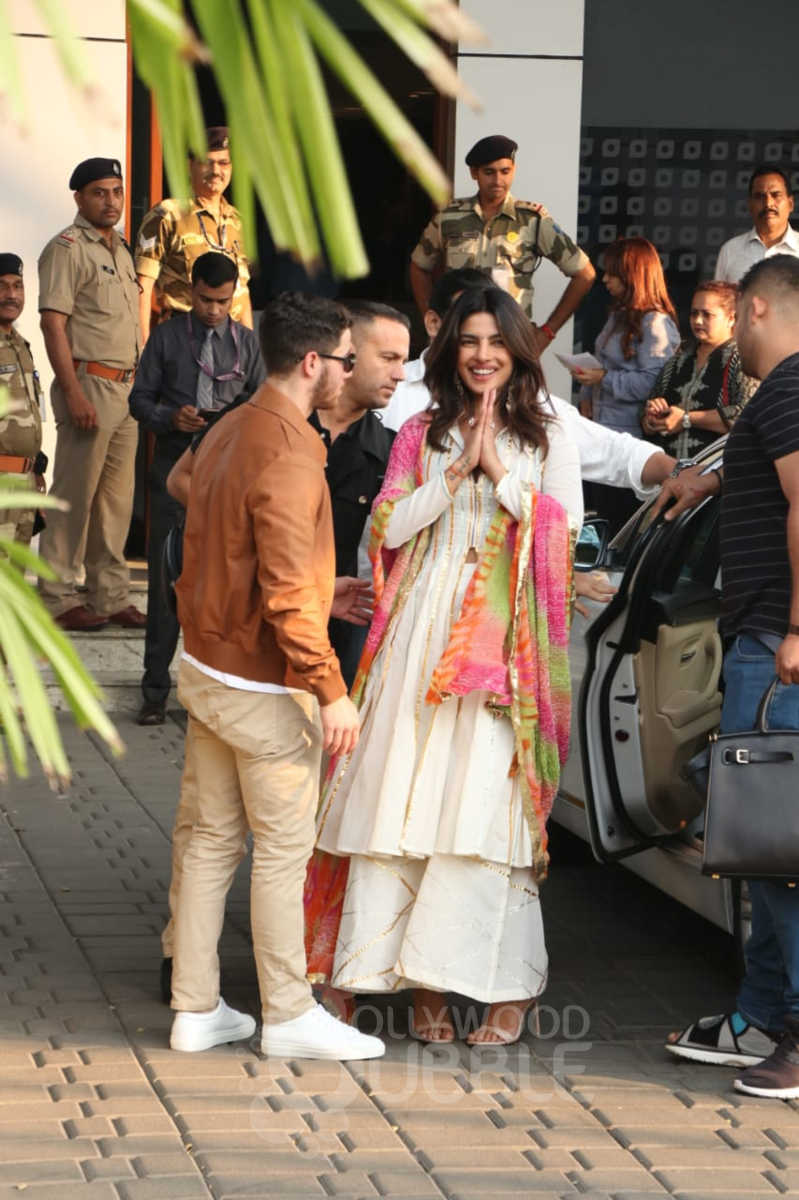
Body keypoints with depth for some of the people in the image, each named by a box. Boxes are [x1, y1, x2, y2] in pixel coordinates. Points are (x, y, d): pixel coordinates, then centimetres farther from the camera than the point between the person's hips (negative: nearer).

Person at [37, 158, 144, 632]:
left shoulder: (121, 250, 18)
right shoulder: (67, 249, -8)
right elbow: (54, 324, -14)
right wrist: (74, 394, -21)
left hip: (127, 388, 8)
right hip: (89, 383, -8)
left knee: (117, 496, 9)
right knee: (75, 494, -5)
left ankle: (111, 596, 15)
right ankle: (60, 597, 0)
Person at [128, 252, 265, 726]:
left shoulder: (248, 341, 8)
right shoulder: (167, 336, 6)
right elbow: (140, 399, 6)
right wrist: (171, 417, -13)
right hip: (175, 468, -1)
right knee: (165, 577, 0)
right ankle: (156, 692, 7)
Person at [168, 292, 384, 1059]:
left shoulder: (229, 432, 9)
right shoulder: (289, 454, -21)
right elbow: (287, 591, -25)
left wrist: (324, 592, 22)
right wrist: (331, 691, -22)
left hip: (207, 671, 9)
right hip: (265, 686, -9)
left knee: (211, 842, 12)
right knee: (282, 850, 1)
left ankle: (196, 1009, 17)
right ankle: (288, 1016, 10)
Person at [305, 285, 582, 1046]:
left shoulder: (547, 438, 11)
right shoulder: (421, 435, 14)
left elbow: (566, 526, -3)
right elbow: (390, 526, 2)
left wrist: (501, 470, -7)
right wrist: (460, 471, -5)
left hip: (505, 641, -2)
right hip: (424, 633, 2)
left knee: (489, 803, -8)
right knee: (410, 799, -4)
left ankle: (504, 986, -4)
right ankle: (422, 981, 2)